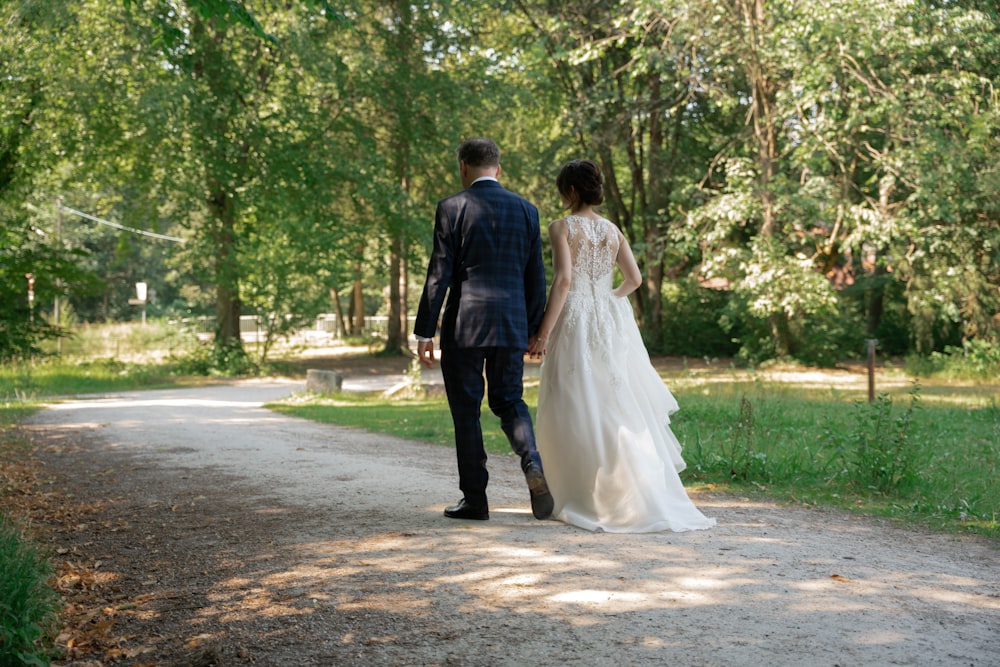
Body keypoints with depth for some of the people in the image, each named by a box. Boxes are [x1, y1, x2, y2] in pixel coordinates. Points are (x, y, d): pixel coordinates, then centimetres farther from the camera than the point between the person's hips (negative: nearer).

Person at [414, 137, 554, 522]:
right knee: (509, 401, 16)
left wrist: (424, 331, -3)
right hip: (512, 326, 4)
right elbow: (535, 277, 9)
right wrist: (532, 330, 18)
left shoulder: (452, 208, -4)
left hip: (463, 325, -3)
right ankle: (532, 465, -9)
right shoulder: (526, 210, 7)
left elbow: (439, 274, -7)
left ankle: (475, 499, 9)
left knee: (466, 410, 6)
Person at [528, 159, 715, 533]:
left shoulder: (562, 227, -6)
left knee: (577, 410, 0)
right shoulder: (612, 230, 10)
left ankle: (586, 499, 2)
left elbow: (563, 280, -16)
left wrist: (543, 333, -16)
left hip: (576, 322, -6)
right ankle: (644, 495, 11)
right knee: (618, 408, 10)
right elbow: (634, 279, 5)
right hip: (612, 322, 6)